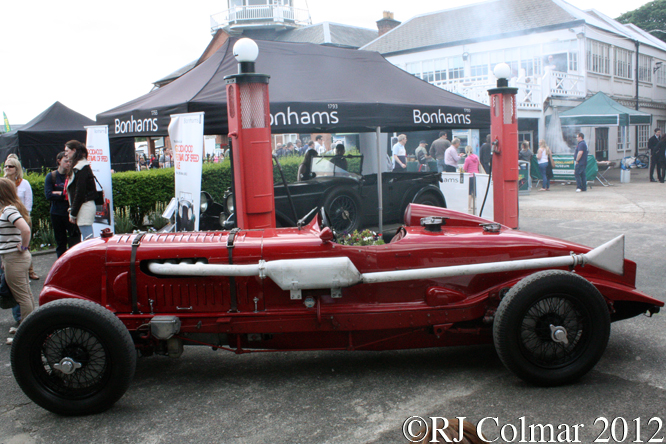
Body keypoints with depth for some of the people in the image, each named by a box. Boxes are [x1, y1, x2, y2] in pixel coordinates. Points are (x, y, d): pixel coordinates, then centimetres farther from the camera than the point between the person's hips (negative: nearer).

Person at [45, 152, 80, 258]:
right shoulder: (51, 176, 4)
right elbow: (48, 195, -6)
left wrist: (59, 193, -10)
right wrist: (65, 195, -11)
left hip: (70, 213, -2)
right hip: (56, 214, 2)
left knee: (75, 242, -6)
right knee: (60, 243, 11)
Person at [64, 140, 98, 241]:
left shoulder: (81, 168, -12)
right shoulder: (77, 166, 19)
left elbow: (80, 192, -16)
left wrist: (73, 213, -12)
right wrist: (72, 209, 14)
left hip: (84, 206, -10)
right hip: (85, 207, 10)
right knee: (86, 239, 10)